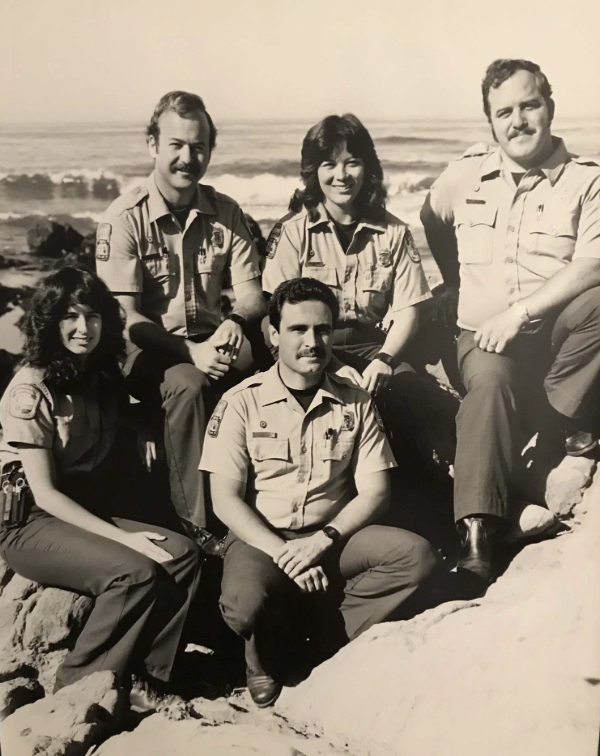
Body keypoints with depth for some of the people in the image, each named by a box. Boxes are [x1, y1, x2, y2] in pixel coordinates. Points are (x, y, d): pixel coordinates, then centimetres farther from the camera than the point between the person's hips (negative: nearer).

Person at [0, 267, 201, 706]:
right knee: (136, 573, -28)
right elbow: (44, 492, -16)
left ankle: (146, 679, -9)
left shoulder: (102, 379, 8)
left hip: (90, 513, 6)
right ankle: (80, 687, -10)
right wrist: (123, 537, -21)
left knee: (184, 555, -17)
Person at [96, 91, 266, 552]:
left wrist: (237, 321, -22)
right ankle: (197, 524, -23)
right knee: (189, 383, -36)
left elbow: (251, 293, 3)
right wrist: (189, 351, -26)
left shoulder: (226, 213, 7)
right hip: (148, 351, -3)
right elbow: (123, 315, -12)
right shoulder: (125, 218, -7)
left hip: (211, 345, 4)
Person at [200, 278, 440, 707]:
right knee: (246, 604, -34)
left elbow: (375, 492, 1)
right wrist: (283, 554, -18)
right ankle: (274, 655, 3)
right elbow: (225, 499, -6)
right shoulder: (242, 403, -2)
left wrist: (324, 540, -16)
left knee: (417, 556, -23)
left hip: (334, 536, 3)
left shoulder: (355, 403, 5)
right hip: (262, 538, -2)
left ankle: (328, 642, -10)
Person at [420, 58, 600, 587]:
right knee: (491, 381, -34)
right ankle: (477, 534, -36)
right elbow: (431, 225, 28)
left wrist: (519, 311, -23)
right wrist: (456, 284, 23)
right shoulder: (466, 175, 9)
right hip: (484, 335, 1)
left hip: (556, 331, 0)